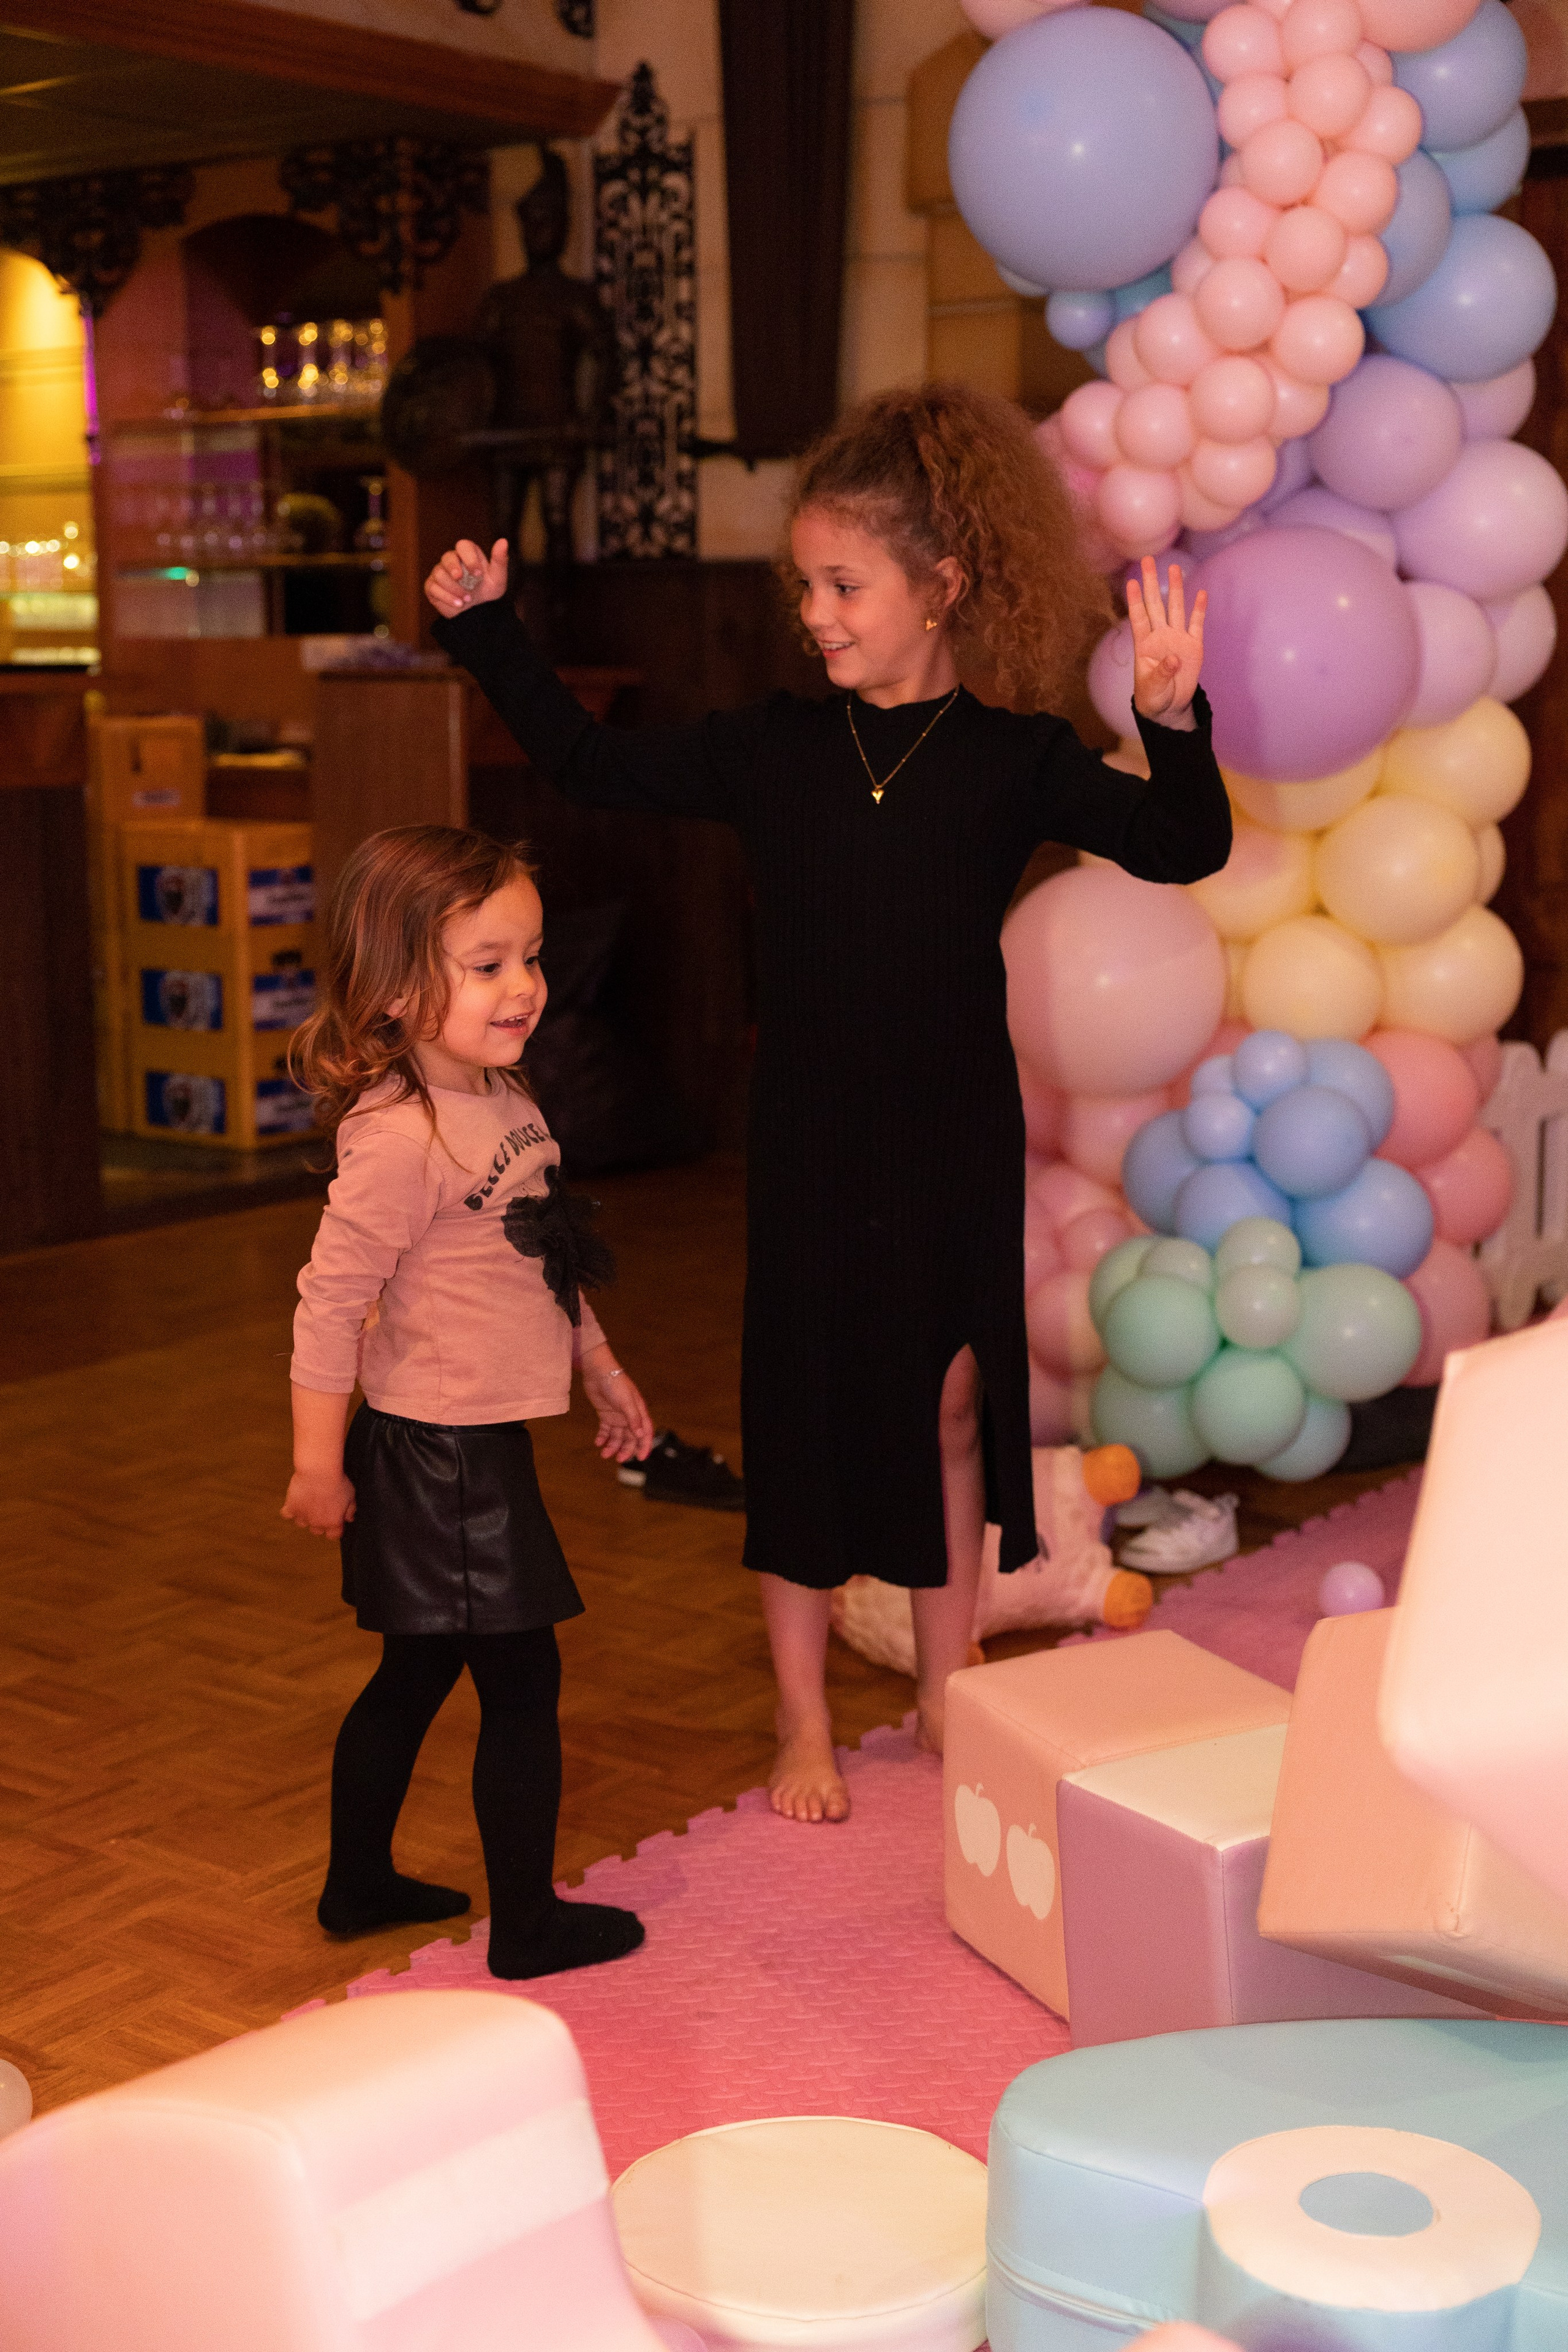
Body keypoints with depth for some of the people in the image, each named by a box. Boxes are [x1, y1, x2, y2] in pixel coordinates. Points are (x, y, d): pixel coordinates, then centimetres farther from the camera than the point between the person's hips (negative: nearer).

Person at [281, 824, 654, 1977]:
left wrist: (600, 1367, 25)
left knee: (418, 1672, 21)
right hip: (441, 1455, -9)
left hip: (473, 1448, 9)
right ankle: (528, 1924, 15)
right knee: (523, 1680, 1)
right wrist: (317, 1462, -18)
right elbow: (331, 1298, -21)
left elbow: (548, 1262, 20)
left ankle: (360, 1882, 36)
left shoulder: (506, 1098, 7)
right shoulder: (398, 1140, -23)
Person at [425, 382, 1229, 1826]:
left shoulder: (1012, 760, -7)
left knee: (956, 1404, 12)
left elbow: (1184, 848, -15)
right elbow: (596, 770, 6)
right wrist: (489, 635, 2)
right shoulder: (772, 749, -1)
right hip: (810, 1138, 1)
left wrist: (1174, 719, -32)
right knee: (804, 1409, 7)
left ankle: (946, 1692, 30)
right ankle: (803, 1723, 22)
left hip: (957, 1137, -1)